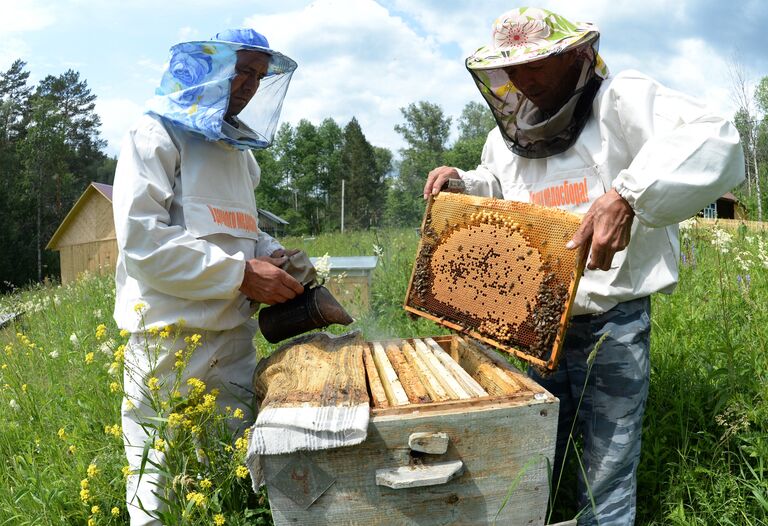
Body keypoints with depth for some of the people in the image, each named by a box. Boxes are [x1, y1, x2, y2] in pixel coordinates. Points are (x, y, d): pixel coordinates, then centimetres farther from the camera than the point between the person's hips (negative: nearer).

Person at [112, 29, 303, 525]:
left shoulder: (241, 150, 19)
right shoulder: (157, 135, -4)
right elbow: (141, 235, -16)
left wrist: (271, 253, 6)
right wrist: (242, 273, -18)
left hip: (236, 334, 7)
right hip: (171, 335, -7)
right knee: (161, 468, 3)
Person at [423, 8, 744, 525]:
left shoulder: (619, 99, -11)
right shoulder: (508, 136, 10)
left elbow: (713, 141, -28)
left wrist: (627, 196, -43)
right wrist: (464, 182, 9)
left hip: (612, 329, -6)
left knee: (606, 479, 8)